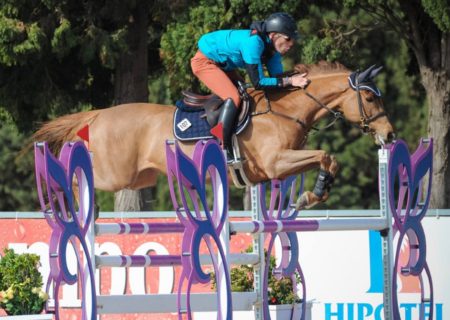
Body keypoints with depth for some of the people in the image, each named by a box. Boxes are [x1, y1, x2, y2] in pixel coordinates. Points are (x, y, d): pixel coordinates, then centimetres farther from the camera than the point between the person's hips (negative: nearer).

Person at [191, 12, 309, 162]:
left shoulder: (272, 48, -7)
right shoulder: (253, 43, -34)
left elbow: (277, 77, -3)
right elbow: (258, 82, -33)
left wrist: (295, 81, -21)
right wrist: (289, 81, -33)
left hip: (223, 64, 10)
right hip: (205, 61, -10)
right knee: (233, 97, -24)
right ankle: (223, 150, -24)